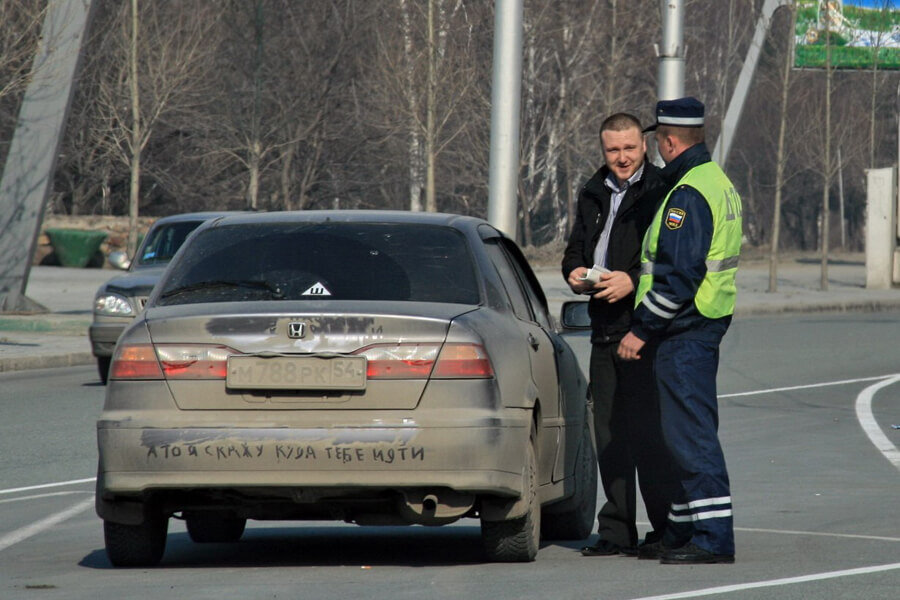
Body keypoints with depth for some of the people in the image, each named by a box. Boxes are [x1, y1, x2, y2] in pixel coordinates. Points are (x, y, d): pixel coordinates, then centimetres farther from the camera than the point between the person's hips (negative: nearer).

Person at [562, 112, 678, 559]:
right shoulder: (593, 195, 17)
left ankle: (666, 528, -5)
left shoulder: (660, 192, -5)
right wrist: (574, 272, 4)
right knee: (608, 433, 9)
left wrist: (633, 280, -21)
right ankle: (617, 530, 15)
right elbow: (576, 247, 26)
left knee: (648, 430, -10)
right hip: (605, 329, 7)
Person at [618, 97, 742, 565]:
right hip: (708, 322, 11)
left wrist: (642, 329, -18)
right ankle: (682, 533, 22)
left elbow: (678, 276, -24)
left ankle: (713, 538, -12)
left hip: (684, 331, -11)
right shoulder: (718, 182, 15)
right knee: (690, 432, 15)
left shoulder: (687, 195, -18)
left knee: (690, 433, -10)